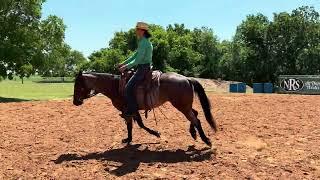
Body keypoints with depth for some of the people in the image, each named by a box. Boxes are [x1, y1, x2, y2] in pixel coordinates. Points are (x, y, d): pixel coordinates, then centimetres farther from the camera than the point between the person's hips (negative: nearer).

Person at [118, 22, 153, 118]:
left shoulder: (143, 42, -17)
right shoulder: (144, 42, 16)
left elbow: (138, 60, -21)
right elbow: (136, 55, 21)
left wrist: (126, 67, -13)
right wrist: (124, 63, 18)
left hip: (143, 69, -11)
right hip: (144, 68, 11)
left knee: (128, 88, -14)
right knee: (128, 81, 21)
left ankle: (132, 111, -7)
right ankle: (130, 107, 27)